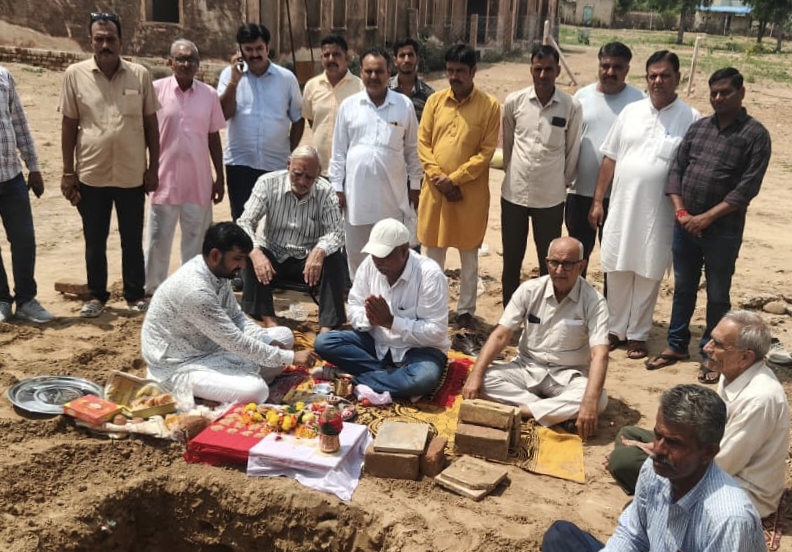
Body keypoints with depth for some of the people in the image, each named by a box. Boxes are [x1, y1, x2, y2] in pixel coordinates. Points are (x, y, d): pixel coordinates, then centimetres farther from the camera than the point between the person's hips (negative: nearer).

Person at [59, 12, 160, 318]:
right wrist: (68, 172, 0)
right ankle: (97, 296, 25)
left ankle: (135, 295, 24)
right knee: (94, 242, 11)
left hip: (132, 175, 0)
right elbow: (68, 125, 2)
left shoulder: (140, 75, -1)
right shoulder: (75, 74, -2)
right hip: (91, 175, 0)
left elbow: (151, 123, 4)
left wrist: (154, 167, 2)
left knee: (133, 241, 10)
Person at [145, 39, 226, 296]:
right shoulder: (156, 89, -3)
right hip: (165, 179, -2)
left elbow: (213, 137, 8)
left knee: (196, 238, 10)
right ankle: (152, 289, 20)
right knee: (158, 239, 7)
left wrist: (220, 177, 7)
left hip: (199, 181, 2)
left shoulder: (209, 94, 3)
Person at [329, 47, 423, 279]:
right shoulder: (348, 105, 2)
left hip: (393, 193, -1)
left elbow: (412, 149, 5)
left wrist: (415, 185, 5)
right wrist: (337, 186, 2)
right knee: (356, 252, 12)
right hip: (357, 192, 1)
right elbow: (339, 150, 5)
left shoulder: (404, 105, 0)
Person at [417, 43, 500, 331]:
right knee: (433, 253, 12)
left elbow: (486, 151, -8)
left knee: (469, 255, 9)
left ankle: (466, 310, 22)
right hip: (435, 189, 3)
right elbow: (422, 142, 2)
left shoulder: (489, 106, -5)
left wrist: (454, 179, -14)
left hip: (470, 192, -2)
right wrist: (438, 178, -10)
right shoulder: (435, 100, 4)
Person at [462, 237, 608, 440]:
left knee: (599, 399, -32)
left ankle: (522, 410, -26)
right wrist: (475, 375, -22)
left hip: (568, 375, -2)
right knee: (485, 379, -25)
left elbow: (599, 355, -24)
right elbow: (500, 335, -9)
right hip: (527, 368, 2)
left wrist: (589, 402, -39)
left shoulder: (593, 301, -14)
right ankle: (560, 413, -23)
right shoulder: (530, 290, -7)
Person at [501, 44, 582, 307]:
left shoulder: (572, 107, -7)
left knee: (549, 263, 8)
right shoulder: (514, 101, -3)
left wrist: (563, 182, 9)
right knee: (511, 261, 12)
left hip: (550, 197, -1)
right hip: (514, 193, 1)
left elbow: (572, 150, 4)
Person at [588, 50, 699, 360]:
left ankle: (638, 334, 22)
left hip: (658, 213, -3)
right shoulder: (631, 111, 6)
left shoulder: (690, 119, -5)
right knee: (617, 270, 10)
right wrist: (598, 200, 5)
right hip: (621, 206, 3)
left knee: (647, 275, 8)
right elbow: (610, 158, 7)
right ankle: (616, 328, 26)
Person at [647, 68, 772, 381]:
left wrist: (706, 218, -16)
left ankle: (711, 354, 21)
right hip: (684, 225, 4)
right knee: (683, 288, 15)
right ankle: (676, 345, 29)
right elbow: (677, 170, 7)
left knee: (717, 295, 7)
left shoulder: (755, 135, -6)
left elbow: (747, 188, -12)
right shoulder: (697, 127, 8)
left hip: (723, 231, -4)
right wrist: (681, 212, -6)